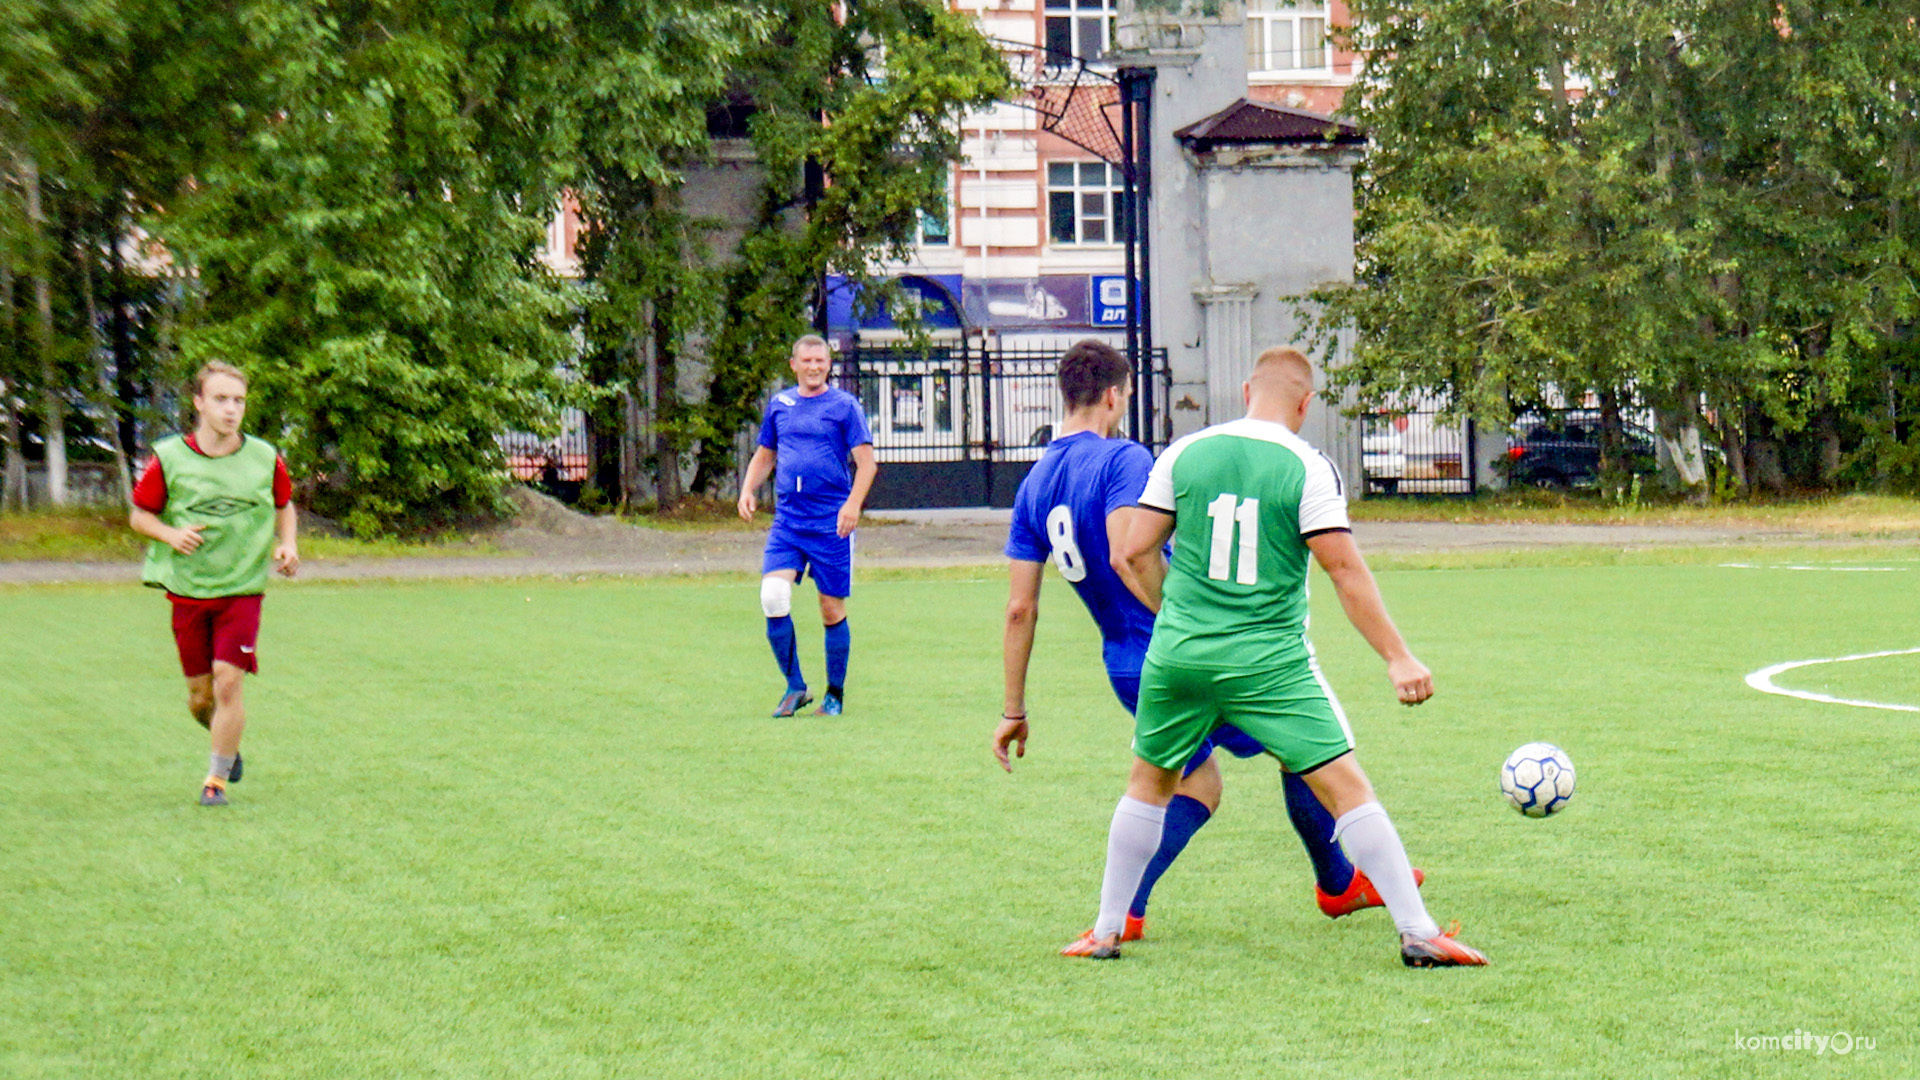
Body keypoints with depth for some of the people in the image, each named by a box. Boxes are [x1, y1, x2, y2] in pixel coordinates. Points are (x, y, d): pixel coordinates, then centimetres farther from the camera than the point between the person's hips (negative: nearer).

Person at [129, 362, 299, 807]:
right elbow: (139, 515, 5)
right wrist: (171, 535, -14)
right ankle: (228, 745, 38)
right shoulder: (169, 458, -5)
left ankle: (217, 778, 3)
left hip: (242, 590, -1)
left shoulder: (265, 459, 0)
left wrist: (288, 544, 0)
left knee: (228, 682, -13)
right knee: (199, 695, 7)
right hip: (186, 590, 1)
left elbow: (285, 506, 17)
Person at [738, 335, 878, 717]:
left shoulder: (844, 405, 0)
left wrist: (853, 503, -20)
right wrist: (748, 490, 6)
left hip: (831, 523, -3)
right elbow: (764, 456, 24)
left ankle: (835, 695, 17)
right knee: (773, 596, -14)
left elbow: (866, 460, -5)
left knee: (832, 610, 2)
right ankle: (795, 686, 0)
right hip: (787, 519, 3)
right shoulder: (779, 404, 12)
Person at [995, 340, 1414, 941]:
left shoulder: (1034, 484, 8)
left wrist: (1014, 711, 8)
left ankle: (1123, 911, 3)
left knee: (1198, 786, 20)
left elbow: (1020, 609, 6)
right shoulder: (1122, 459, -13)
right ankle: (1338, 886, 25)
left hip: (1125, 669, 8)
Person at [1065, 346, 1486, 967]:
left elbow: (1133, 555, 7)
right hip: (1270, 660, -3)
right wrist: (1397, 659, -6)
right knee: (1347, 788, -1)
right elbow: (1345, 571, -9)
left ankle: (1106, 932, 24)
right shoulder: (1308, 468, -5)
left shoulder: (1184, 455, 5)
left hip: (1178, 657, 3)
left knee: (1149, 784, 21)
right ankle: (1418, 933, -5)